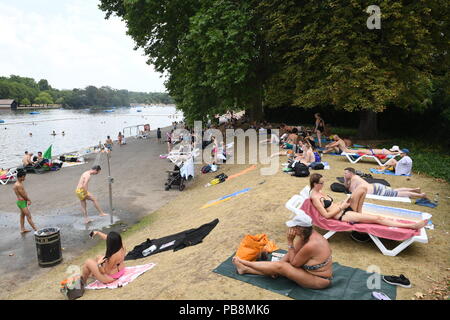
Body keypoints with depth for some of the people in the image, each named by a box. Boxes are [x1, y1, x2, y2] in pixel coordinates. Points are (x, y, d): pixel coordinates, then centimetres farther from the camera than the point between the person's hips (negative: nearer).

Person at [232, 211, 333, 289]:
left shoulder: (310, 246, -33)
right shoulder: (309, 233, -6)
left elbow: (293, 263, -18)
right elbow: (294, 251, 2)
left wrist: (290, 241, -21)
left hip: (319, 280, -8)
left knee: (280, 267, -10)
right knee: (280, 264, 5)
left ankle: (244, 263, 6)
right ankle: (246, 269, 16)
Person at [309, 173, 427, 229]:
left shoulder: (319, 192, 12)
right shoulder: (315, 197, -16)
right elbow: (327, 215, -19)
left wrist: (341, 203, 7)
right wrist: (341, 207, -11)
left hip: (344, 209, 9)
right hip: (342, 216, -9)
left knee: (362, 188, -7)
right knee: (377, 218, -13)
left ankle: (358, 212, 6)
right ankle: (412, 226, -6)